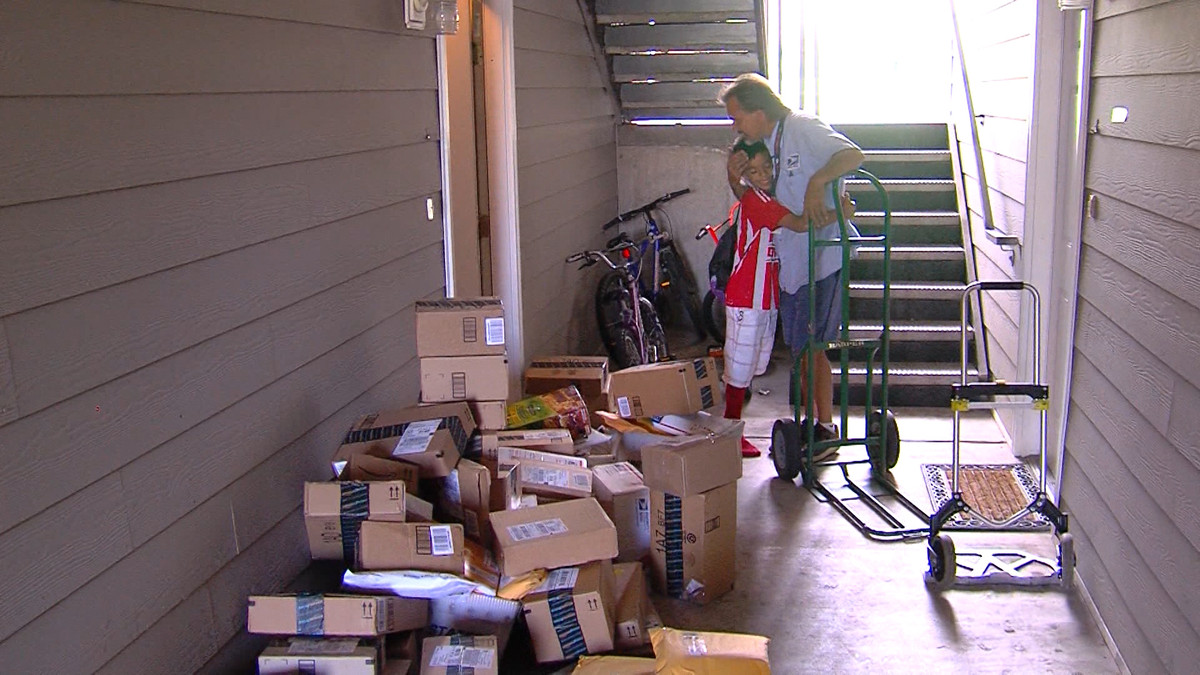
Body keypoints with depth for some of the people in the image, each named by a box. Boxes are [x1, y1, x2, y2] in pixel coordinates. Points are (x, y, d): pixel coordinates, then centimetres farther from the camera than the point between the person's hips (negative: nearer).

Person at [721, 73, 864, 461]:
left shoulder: (803, 130, -11)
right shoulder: (760, 147, 14)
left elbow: (853, 155, -21)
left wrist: (817, 182, -36)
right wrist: (735, 178, 0)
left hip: (822, 257, -9)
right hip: (789, 259, 9)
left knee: (810, 346, -6)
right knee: (800, 347, 13)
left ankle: (826, 431, 5)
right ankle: (812, 423, 24)